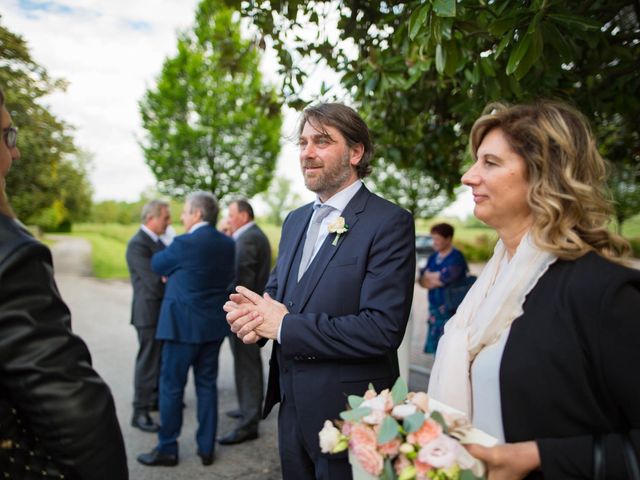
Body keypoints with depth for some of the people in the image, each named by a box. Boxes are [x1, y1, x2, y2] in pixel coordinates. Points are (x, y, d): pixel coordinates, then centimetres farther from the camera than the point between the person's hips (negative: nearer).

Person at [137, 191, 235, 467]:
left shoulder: (184, 243, -16)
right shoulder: (228, 244, 3)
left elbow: (156, 265, 0)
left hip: (184, 325, -6)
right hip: (214, 325, 6)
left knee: (171, 386, 7)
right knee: (207, 385, 14)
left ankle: (167, 450, 17)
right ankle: (206, 447, 22)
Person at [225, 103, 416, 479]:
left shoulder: (390, 223, -16)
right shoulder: (296, 220, 8)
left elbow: (383, 328, -24)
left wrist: (285, 326, -20)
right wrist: (251, 314, -10)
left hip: (349, 417, -6)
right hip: (292, 408, 7)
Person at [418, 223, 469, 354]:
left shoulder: (456, 257, -7)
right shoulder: (433, 257, 14)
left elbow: (447, 277, -17)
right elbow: (422, 280, 11)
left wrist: (429, 276, 0)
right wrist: (437, 278, -8)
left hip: (450, 309, -7)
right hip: (435, 307, 7)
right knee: (434, 344, 9)